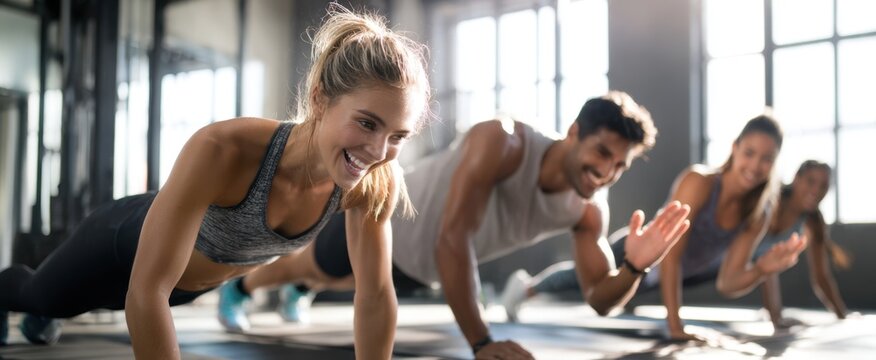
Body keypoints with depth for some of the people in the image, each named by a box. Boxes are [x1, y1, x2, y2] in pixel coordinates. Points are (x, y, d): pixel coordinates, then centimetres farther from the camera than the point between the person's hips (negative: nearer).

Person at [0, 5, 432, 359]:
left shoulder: (376, 181, -32)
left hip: (197, 276, 4)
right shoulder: (223, 150, -47)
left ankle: (38, 322, 72)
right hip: (128, 243, -4)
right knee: (40, 297, 32)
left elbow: (377, 295, -21)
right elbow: (145, 291, -45)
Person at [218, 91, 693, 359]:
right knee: (307, 268, 24)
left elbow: (600, 301, -17)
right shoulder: (502, 143, -42)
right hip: (382, 220, -6)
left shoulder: (584, 213, -23)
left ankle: (296, 294, 71)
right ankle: (239, 288, 56)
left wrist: (636, 266, -39)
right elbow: (451, 239, -48)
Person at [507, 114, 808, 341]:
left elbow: (728, 283, -20)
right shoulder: (698, 182, -36)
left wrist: (762, 269, -41)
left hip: (683, 269, 6)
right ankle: (528, 289, 48)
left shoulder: (759, 212, -21)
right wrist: (675, 327, -41)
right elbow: (669, 254, -39)